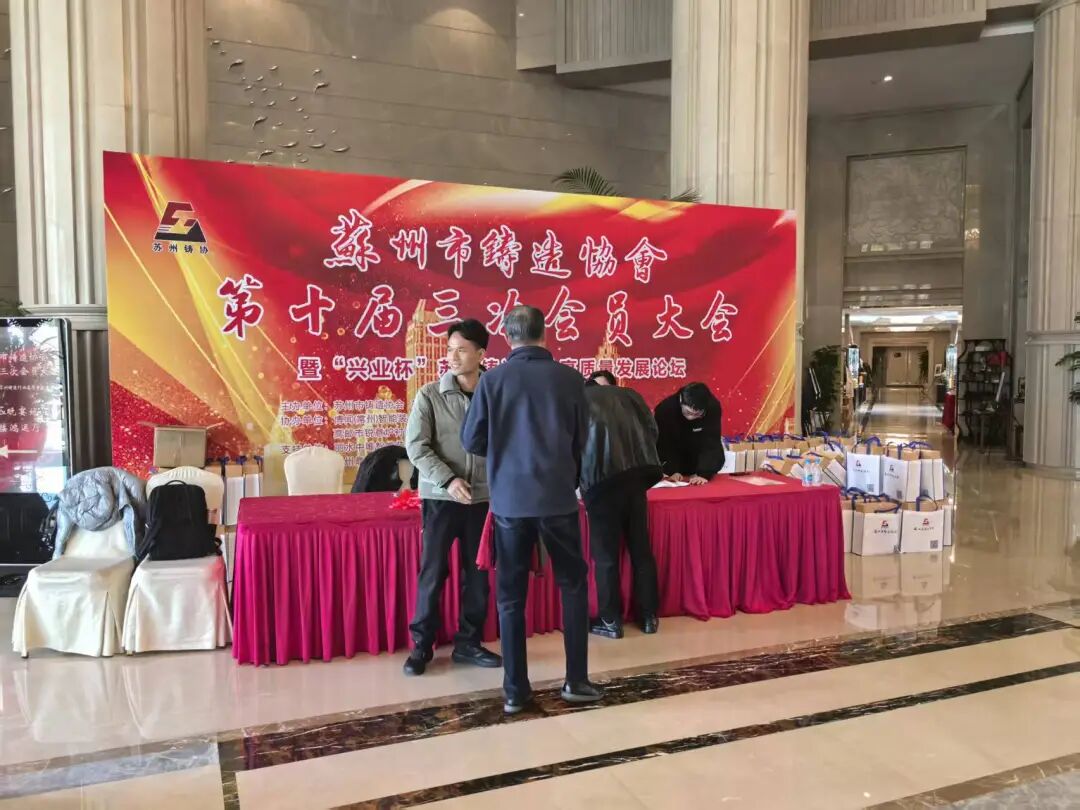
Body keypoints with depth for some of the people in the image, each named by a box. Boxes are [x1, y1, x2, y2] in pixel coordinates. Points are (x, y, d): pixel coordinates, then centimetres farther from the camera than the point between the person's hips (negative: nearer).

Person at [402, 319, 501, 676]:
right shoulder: (430, 395, -4)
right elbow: (416, 445, -6)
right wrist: (448, 480, -16)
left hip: (483, 498, 2)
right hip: (440, 497, -2)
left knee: (478, 572, 9)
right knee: (433, 570, 3)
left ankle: (467, 642, 24)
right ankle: (421, 644, 17)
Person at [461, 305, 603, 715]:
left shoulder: (492, 380, -5)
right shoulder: (570, 379, -3)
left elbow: (472, 441, 1)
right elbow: (581, 440, 6)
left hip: (509, 500, 0)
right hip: (558, 497, 0)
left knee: (510, 595, 10)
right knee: (573, 585, 15)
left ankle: (515, 690, 15)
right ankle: (576, 680, 18)